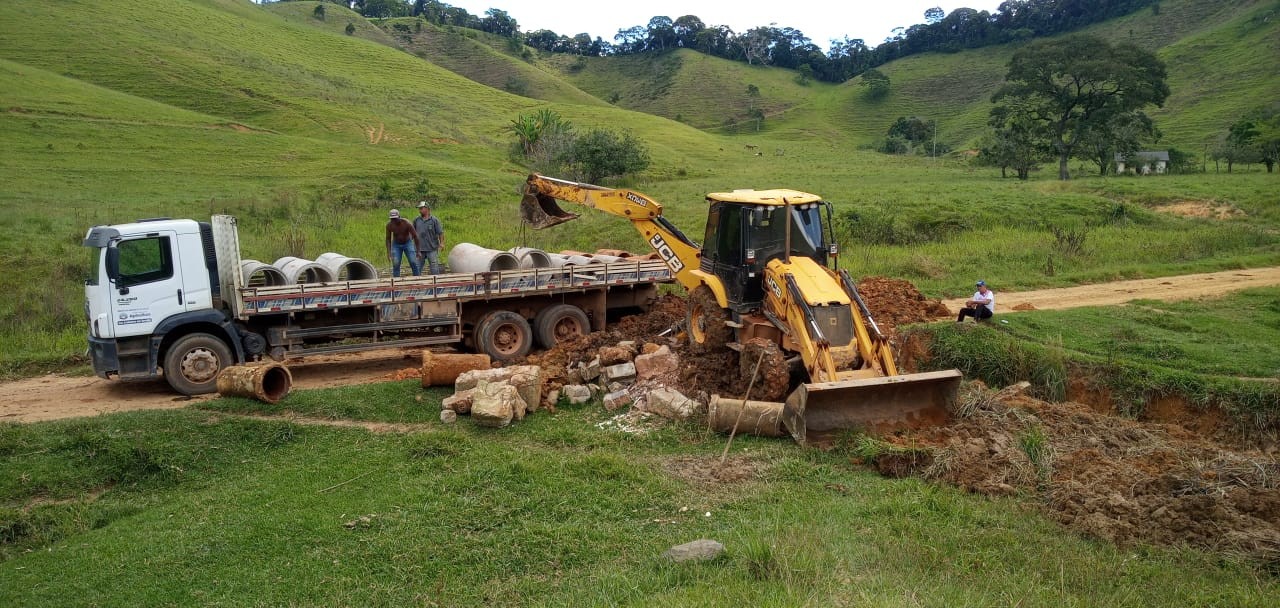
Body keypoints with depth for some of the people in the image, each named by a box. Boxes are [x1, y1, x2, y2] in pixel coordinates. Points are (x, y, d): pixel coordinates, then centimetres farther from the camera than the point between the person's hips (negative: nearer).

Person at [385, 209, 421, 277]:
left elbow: (415, 236, -22)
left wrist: (417, 251, -21)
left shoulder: (407, 223, -30)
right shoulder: (389, 225, -22)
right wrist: (388, 253, -15)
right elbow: (388, 239, -10)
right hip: (396, 244, 1)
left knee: (414, 263, -11)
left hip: (408, 243, -1)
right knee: (395, 265, -9)